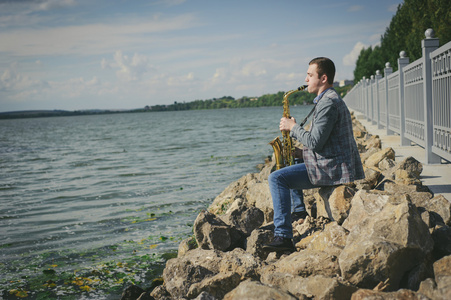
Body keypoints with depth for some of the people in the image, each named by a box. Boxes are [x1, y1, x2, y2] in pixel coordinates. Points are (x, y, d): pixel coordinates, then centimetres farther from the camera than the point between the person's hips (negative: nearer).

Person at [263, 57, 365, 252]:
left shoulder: (328, 102, -18)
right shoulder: (331, 98, 17)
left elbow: (315, 142, -24)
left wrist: (293, 127, -11)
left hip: (330, 170, -11)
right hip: (333, 164, 11)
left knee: (276, 178, -19)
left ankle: (283, 237, -23)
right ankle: (300, 210, 30)